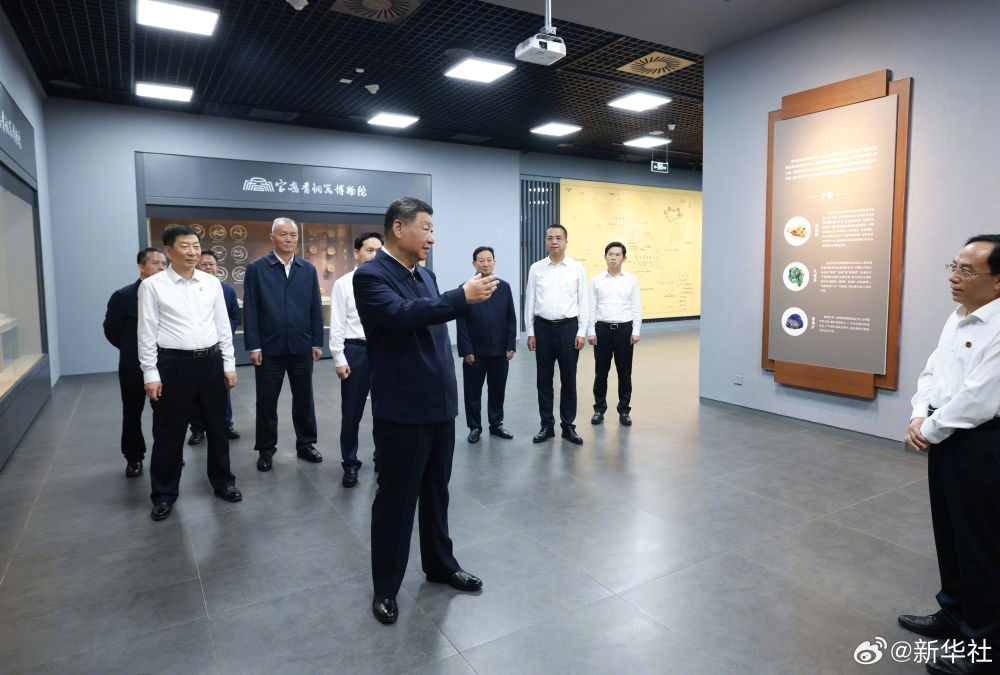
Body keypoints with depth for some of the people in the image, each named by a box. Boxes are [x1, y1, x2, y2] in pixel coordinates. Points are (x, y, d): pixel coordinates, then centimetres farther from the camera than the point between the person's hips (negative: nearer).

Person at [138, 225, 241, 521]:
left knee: (217, 427, 14)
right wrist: (151, 375, -7)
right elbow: (147, 333, -3)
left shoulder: (211, 282, 6)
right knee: (169, 433, 8)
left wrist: (229, 365, 6)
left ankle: (222, 482, 31)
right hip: (173, 364, -3)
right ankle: (164, 494, 25)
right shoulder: (152, 285, -3)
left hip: (211, 361, 3)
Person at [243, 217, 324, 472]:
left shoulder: (308, 269, 7)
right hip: (269, 348, -2)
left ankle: (305, 444, 27)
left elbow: (316, 307, 7)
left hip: (302, 347, 2)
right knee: (266, 401, 8)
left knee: (304, 398, 11)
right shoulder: (256, 268, -1)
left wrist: (317, 342, 3)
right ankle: (266, 450, 22)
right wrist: (253, 346, -8)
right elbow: (250, 310, -3)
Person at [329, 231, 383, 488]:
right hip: (355, 350, -2)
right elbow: (337, 324, -2)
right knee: (351, 411, 7)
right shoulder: (343, 284, 0)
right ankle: (350, 464, 24)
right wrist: (339, 359, -6)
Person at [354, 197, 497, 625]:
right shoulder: (370, 275, -13)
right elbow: (403, 314, -30)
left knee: (436, 491, 20)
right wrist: (463, 296, -29)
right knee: (395, 498, 6)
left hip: (440, 405, 8)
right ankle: (385, 587, 25)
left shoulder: (424, 275, 12)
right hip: (402, 410, -7)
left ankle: (440, 565, 38)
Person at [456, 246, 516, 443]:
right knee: (473, 392, 6)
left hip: (500, 351, 2)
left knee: (498, 390, 11)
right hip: (475, 352, -2)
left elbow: (511, 319, 7)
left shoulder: (504, 287, 7)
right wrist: (467, 351, -9)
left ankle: (496, 424, 26)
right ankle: (475, 428, 20)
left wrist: (511, 346, 0)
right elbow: (461, 323, -4)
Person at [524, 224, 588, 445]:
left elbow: (583, 302, 3)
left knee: (569, 379, 6)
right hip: (543, 328, 1)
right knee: (544, 380, 8)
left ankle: (568, 425, 19)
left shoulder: (578, 269, 3)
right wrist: (530, 333, 1)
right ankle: (547, 425, 20)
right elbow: (529, 301, 5)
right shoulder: (536, 269, 4)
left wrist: (581, 332, -3)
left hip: (568, 327, -1)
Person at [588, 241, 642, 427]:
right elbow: (591, 307, 4)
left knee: (625, 372, 6)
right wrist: (591, 331, -1)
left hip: (624, 328, 0)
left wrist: (636, 331, -2)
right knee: (601, 372, 6)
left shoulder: (631, 280, 5)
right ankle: (599, 409, 19)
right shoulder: (596, 280, 4)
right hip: (602, 328, 0)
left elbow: (637, 307, 5)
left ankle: (624, 410, 18)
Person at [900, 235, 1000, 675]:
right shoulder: (957, 318, 8)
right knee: (949, 534, 21)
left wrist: (929, 431, -12)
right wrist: (919, 417, -2)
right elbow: (931, 373, 12)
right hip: (945, 440, 9)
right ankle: (953, 616, 40)